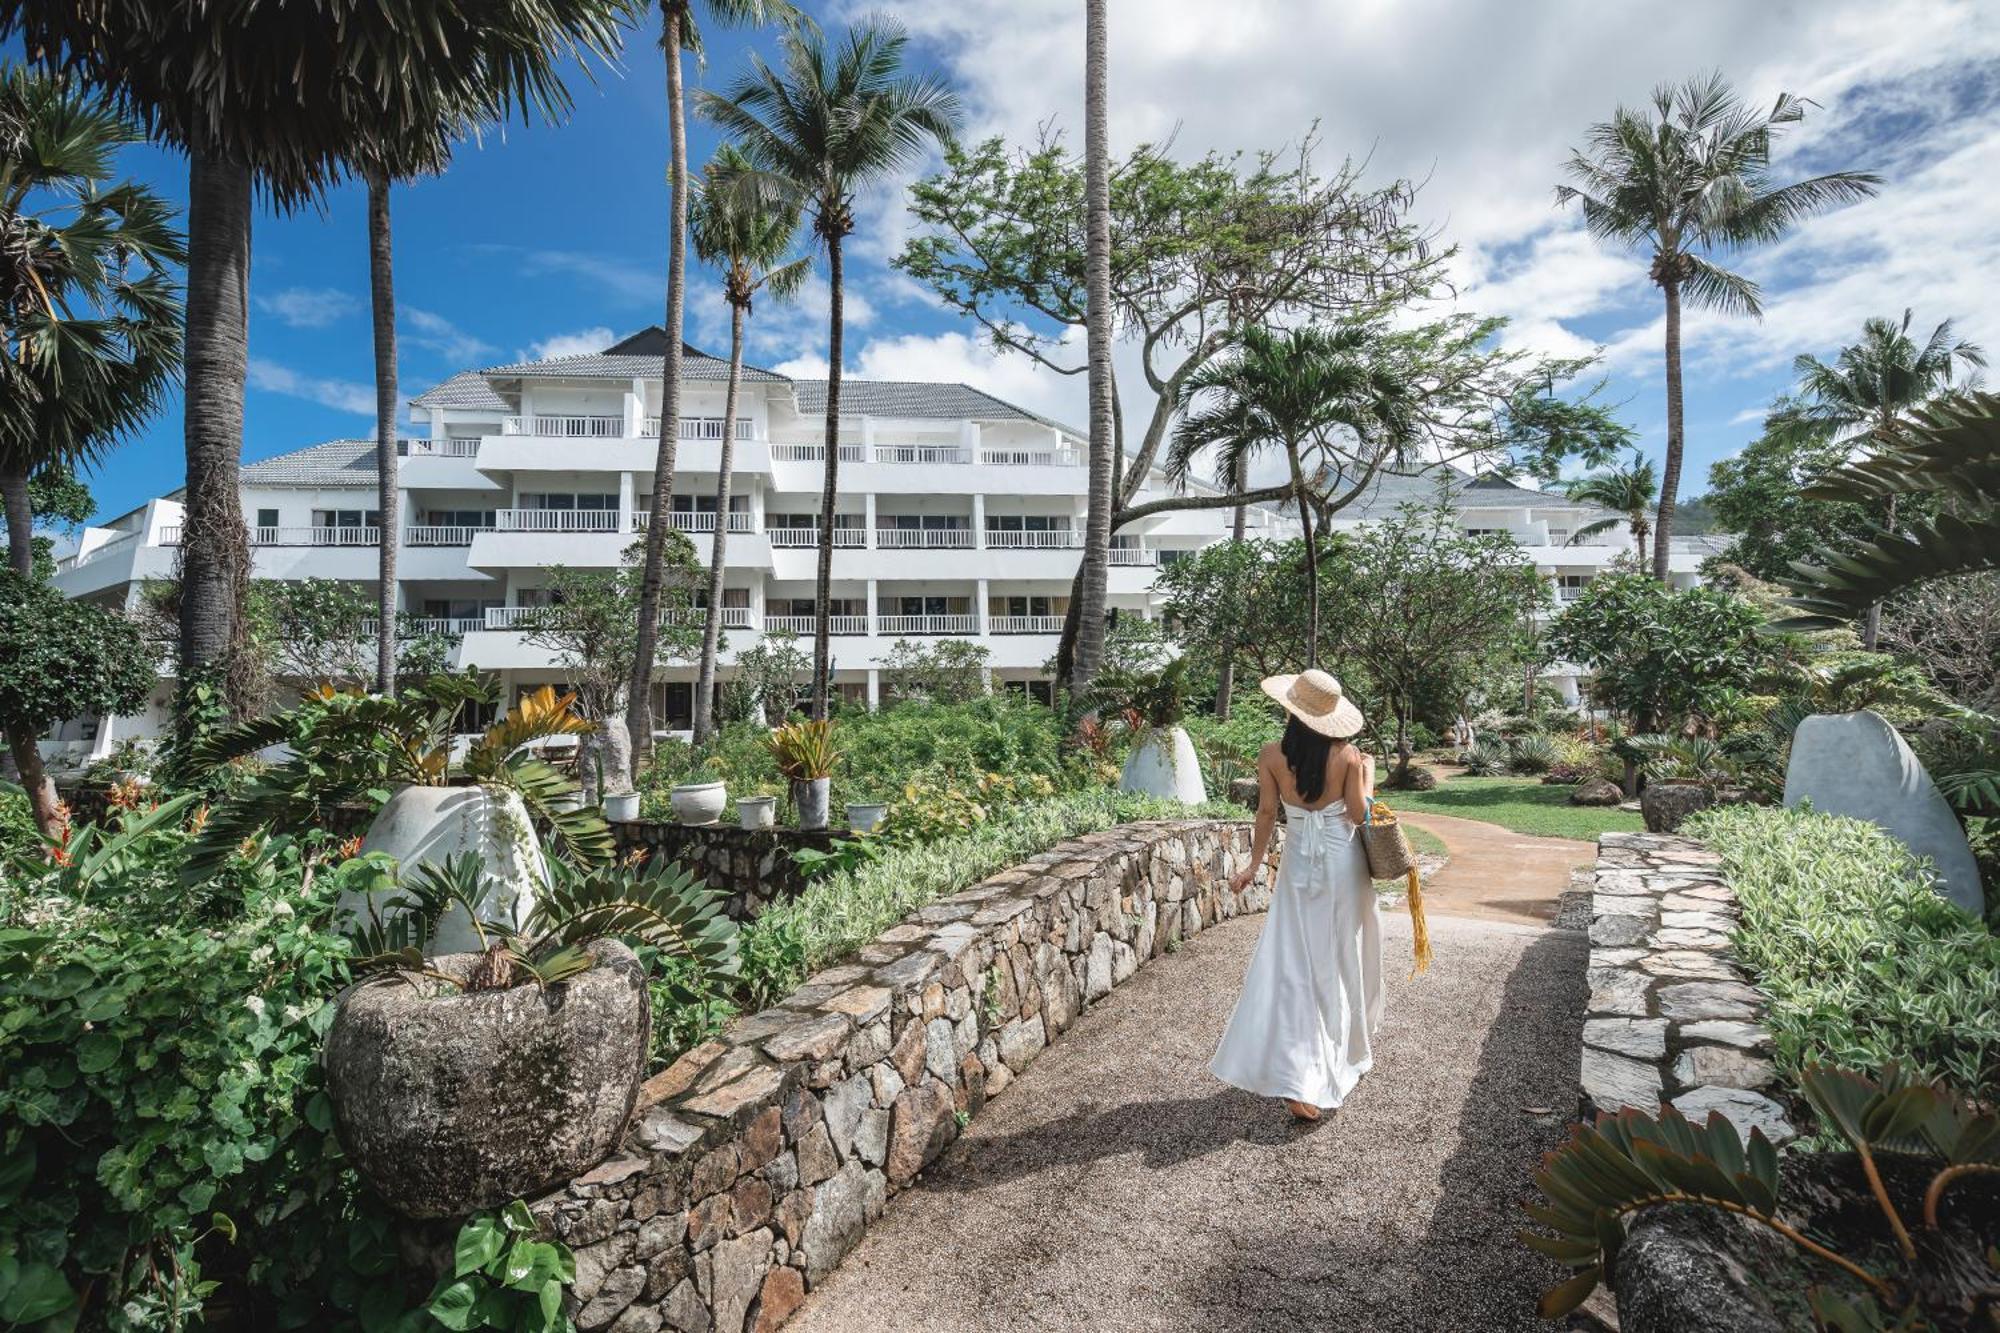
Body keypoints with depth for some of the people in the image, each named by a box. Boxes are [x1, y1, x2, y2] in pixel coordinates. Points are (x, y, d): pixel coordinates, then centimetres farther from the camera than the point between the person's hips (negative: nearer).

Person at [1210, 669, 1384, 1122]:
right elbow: (1359, 814, -7)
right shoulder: (1347, 755, -9)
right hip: (1344, 864, 0)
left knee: (1295, 968, 1)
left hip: (1299, 867, 0)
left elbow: (1267, 813, -3)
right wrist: (1369, 774, 10)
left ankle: (1298, 1081, -6)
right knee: (1345, 958, 17)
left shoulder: (1271, 756, -7)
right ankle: (1349, 1054, 36)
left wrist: (1254, 864, 8)